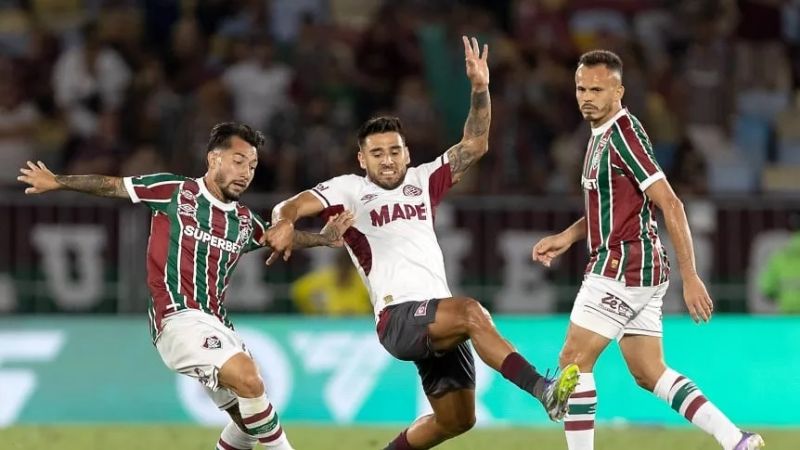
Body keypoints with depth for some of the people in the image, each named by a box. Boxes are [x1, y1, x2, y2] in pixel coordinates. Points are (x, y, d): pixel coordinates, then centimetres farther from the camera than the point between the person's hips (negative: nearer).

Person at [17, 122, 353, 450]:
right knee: (248, 379, -28)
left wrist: (323, 238, 22)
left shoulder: (244, 221, 15)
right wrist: (57, 182, 5)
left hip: (215, 325, 8)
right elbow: (112, 186, 8)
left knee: (249, 419, 10)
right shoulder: (174, 192, -1)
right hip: (179, 318, -8)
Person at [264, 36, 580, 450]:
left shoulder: (423, 182, 19)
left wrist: (480, 89, 3)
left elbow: (474, 146, 15)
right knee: (470, 311, -34)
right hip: (399, 317, -7)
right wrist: (284, 223, -30)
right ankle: (544, 391, -47)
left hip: (440, 321, 7)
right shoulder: (349, 190, 6)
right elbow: (290, 207, -5)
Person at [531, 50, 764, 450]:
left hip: (624, 264, -10)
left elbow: (670, 205, -20)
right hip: (639, 269, 10)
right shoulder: (602, 134, 14)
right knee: (649, 374, 10)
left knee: (574, 360, -5)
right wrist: (568, 236, 16)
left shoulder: (622, 133, -16)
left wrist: (690, 277, -23)